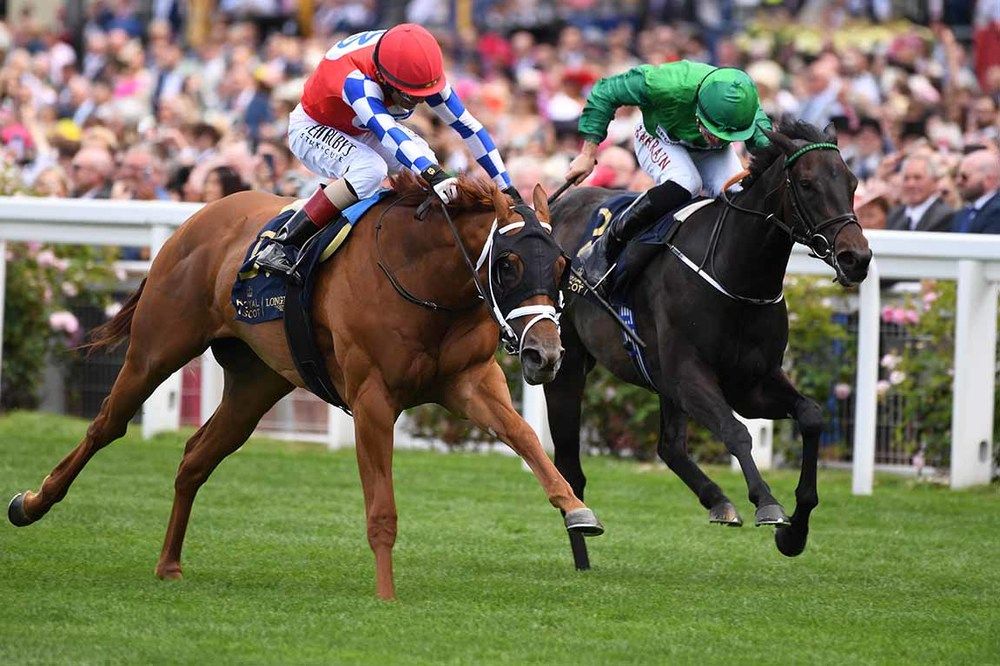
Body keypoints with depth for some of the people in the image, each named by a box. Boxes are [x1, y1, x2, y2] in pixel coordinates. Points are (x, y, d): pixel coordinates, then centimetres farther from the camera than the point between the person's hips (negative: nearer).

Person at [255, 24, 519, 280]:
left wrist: (505, 186, -16)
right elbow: (386, 131, -57)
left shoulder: (424, 73, -23)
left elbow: (468, 126, -16)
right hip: (312, 130, -7)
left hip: (361, 132, 7)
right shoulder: (355, 78, -42)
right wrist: (433, 175, -71)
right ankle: (281, 247, -32)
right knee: (370, 169, -35)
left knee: (426, 163, -18)